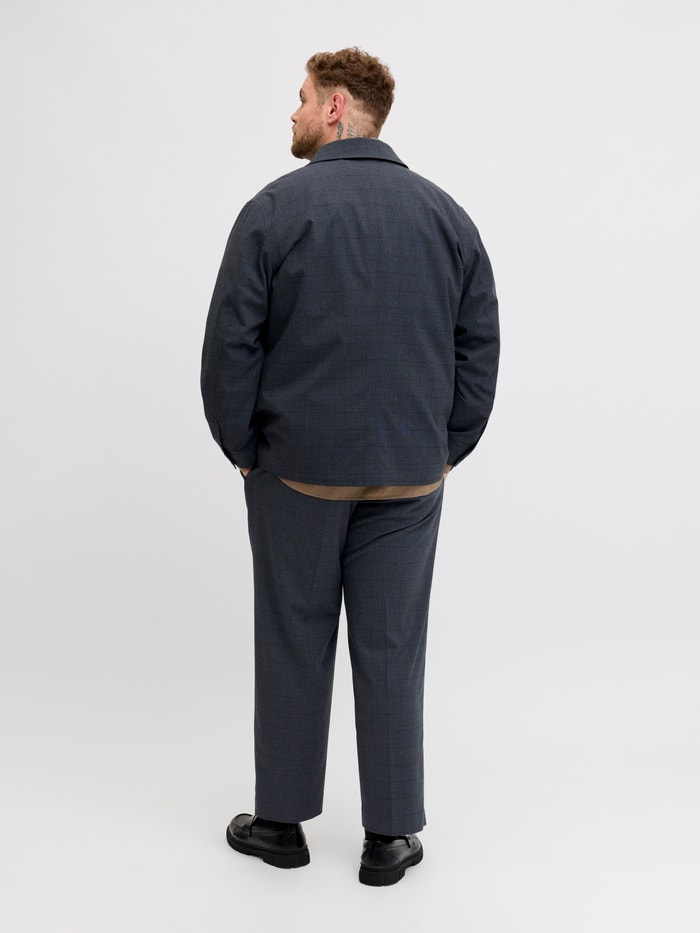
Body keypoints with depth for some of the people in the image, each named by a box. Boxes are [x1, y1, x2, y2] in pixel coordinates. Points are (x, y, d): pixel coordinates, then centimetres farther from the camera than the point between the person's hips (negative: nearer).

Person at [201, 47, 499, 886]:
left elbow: (229, 349, -8)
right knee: (391, 651, 8)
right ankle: (391, 837, 16)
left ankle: (280, 821, 23)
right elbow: (481, 350, 5)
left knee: (293, 647, 10)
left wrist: (244, 452, 4)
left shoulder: (275, 210, -6)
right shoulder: (447, 215, 5)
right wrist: (444, 452, 11)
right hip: (410, 474, 3)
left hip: (297, 471, -2)